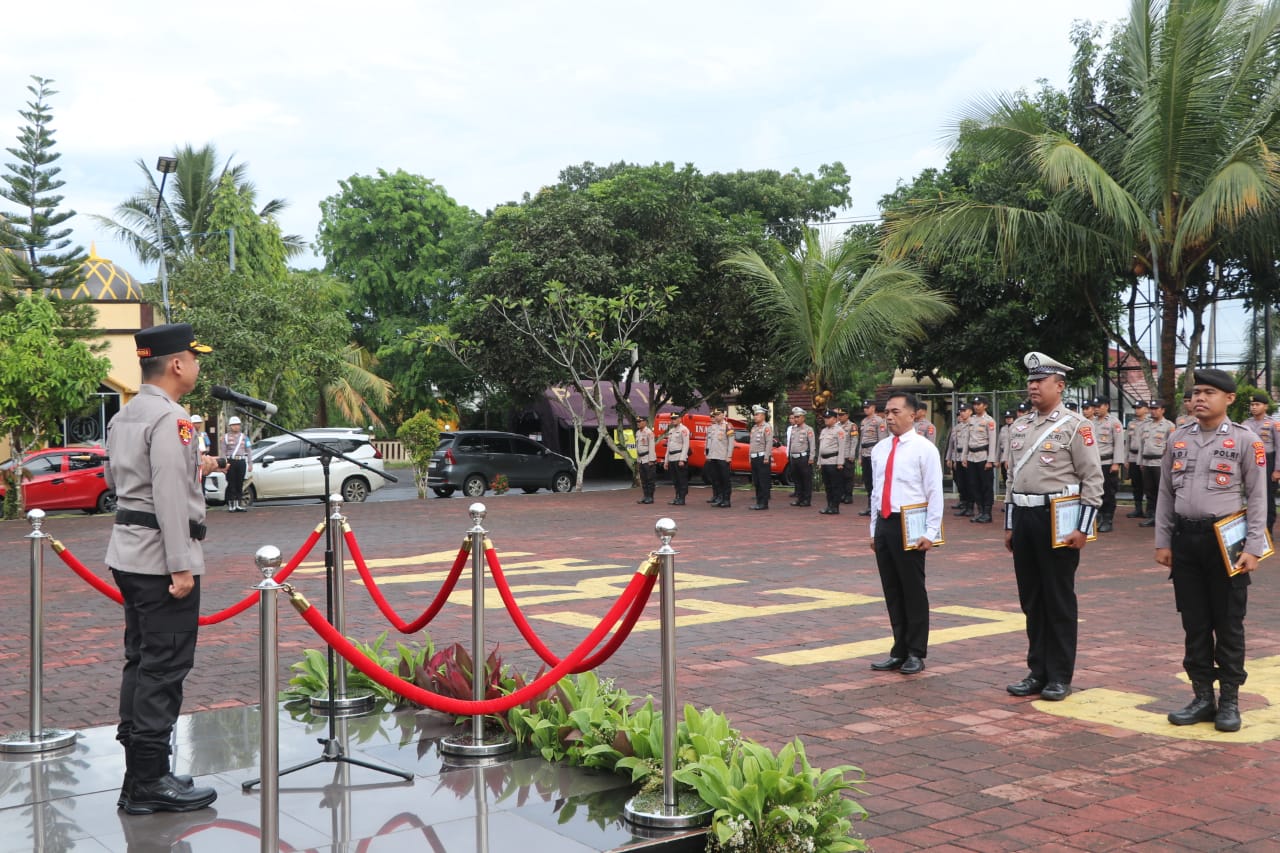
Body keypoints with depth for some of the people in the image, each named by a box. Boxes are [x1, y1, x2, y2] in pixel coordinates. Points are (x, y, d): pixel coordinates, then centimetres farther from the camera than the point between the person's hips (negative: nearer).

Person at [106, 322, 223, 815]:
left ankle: (138, 771, 22)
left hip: (127, 553, 10)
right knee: (164, 668, -4)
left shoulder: (124, 417, 13)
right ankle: (150, 782, 0)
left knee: (141, 662, 15)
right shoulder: (170, 420, -17)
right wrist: (181, 567, -21)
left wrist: (192, 468, 21)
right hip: (160, 557, -10)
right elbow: (170, 497, -22)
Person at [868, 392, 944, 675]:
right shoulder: (880, 450, 12)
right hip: (884, 524, 6)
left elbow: (935, 494, -10)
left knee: (913, 591, 2)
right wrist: (875, 529, 14)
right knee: (892, 591, 11)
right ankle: (899, 651, 20)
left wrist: (930, 533, -15)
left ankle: (916, 654, 13)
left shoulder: (924, 449, -7)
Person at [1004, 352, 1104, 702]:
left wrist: (1083, 529, -15)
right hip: (1024, 517, 6)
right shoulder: (1020, 426, 13)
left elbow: (1093, 480, -9)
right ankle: (1038, 671, 20)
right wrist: (1010, 525, 15)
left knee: (1059, 601, 2)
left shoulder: (1075, 426, -7)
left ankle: (1059, 676, 11)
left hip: (1057, 520, -6)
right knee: (1031, 600, 11)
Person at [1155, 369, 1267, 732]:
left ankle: (1229, 701, 14)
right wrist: (1162, 542, 8)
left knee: (1228, 624, 4)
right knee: (1194, 624, 9)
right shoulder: (1178, 438, 8)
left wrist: (1253, 549, -10)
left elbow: (1257, 498, -4)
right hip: (1185, 540, 4)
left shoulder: (1245, 440, -3)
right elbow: (1166, 495, 11)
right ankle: (1203, 697, 19)